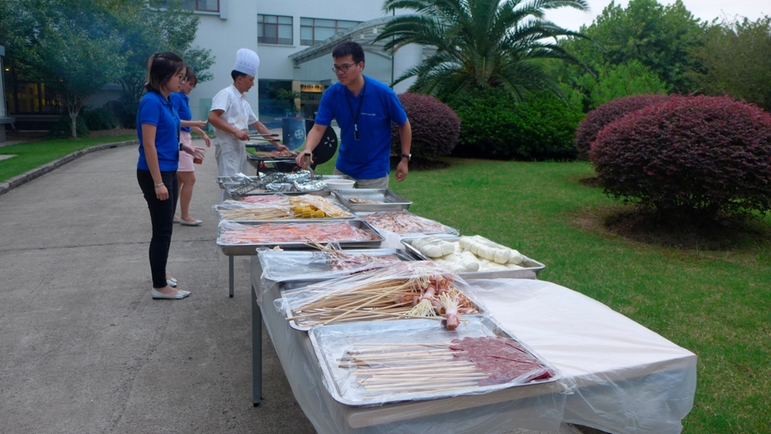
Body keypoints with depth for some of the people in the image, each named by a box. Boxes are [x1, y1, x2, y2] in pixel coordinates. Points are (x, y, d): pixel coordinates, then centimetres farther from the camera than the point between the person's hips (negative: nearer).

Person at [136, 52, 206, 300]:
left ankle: (159, 273, 34)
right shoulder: (151, 102, -17)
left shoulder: (166, 101, 9)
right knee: (162, 229, -2)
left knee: (165, 226, 18)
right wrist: (158, 183, -22)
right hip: (155, 174, -9)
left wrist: (184, 147, 5)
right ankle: (160, 286, 9)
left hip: (169, 171, 9)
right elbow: (148, 144, -21)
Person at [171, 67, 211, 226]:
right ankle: (185, 216, 4)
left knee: (178, 180, 13)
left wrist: (202, 133, 23)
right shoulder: (175, 97, -13)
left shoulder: (184, 98, 15)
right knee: (189, 179, -6)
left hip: (184, 139, 10)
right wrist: (194, 123, -22)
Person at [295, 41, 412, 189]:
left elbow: (404, 125, -6)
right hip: (343, 169, 4)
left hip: (374, 172, -4)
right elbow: (318, 129, -12)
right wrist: (307, 150, -31)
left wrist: (405, 159, -8)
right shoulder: (331, 94, -11)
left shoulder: (383, 93, -18)